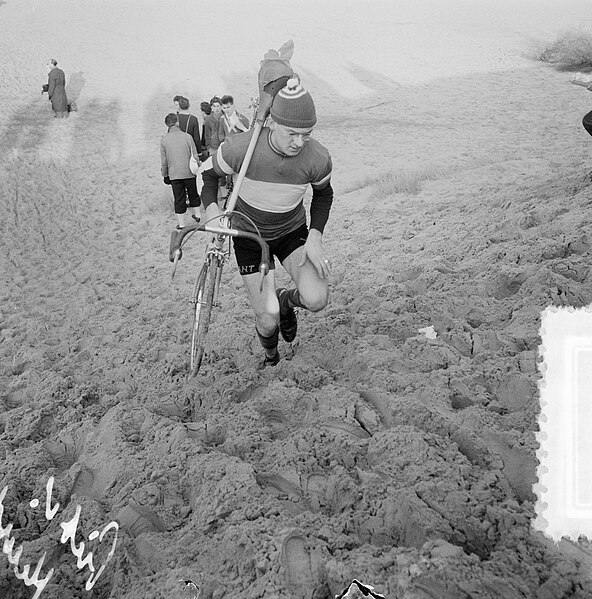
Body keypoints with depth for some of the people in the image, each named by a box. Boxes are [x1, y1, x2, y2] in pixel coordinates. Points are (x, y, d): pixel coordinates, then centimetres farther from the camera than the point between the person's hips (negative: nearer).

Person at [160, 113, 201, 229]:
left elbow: (164, 161, 0)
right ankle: (197, 215, 35)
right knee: (193, 194, 21)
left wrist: (165, 175, 12)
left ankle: (181, 223, 10)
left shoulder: (164, 140, -5)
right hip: (189, 172, 0)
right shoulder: (187, 136, -8)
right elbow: (195, 156, -3)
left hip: (174, 175, 0)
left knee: (179, 199, 7)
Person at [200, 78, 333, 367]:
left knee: (316, 300, -23)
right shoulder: (240, 147, -30)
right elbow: (209, 173, -8)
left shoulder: (317, 157, -24)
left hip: (292, 232, 1)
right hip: (249, 235, -1)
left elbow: (323, 194, 0)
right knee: (267, 318, -5)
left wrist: (315, 238, -12)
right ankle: (270, 356, 34)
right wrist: (211, 208, -27)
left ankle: (285, 300, 17)